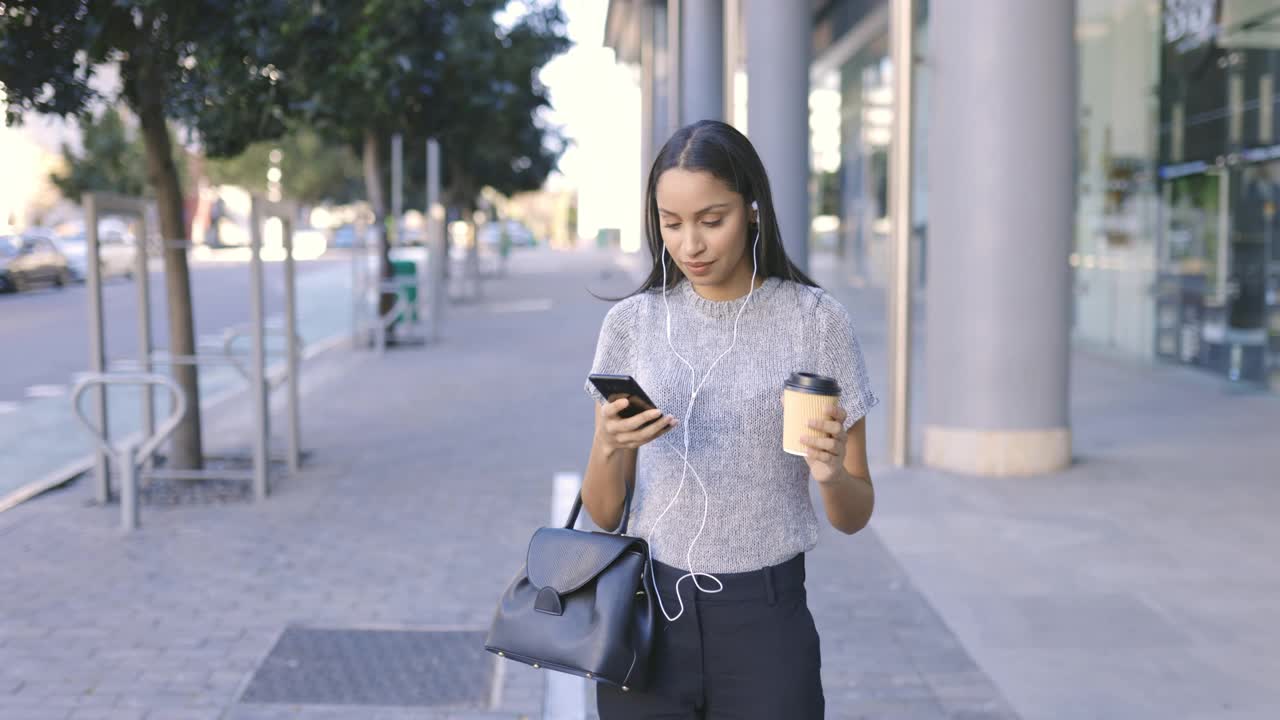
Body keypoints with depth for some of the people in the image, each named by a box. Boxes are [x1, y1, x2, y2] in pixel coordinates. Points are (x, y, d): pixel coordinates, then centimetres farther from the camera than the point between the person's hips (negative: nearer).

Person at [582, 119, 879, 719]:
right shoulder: (631, 322, 1)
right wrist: (607, 449, -20)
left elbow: (854, 517, 0)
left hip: (764, 621, -2)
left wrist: (831, 473, -22)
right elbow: (604, 515, 1)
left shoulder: (816, 321, -5)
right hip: (649, 609, 2)